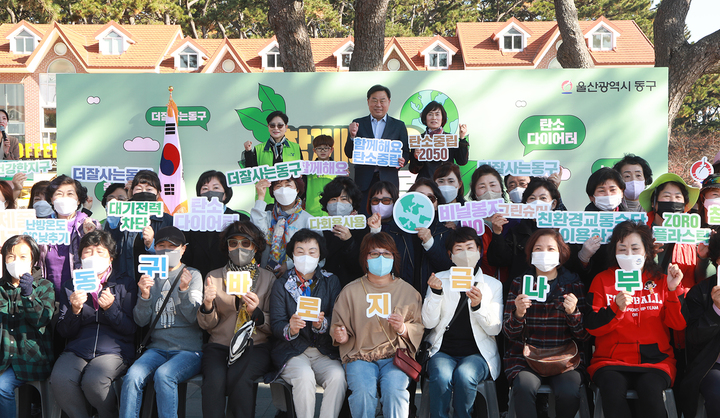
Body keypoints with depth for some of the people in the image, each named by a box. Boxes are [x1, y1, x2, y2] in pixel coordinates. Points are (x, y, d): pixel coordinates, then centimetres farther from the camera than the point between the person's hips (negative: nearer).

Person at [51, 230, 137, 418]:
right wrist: (75, 310, -8)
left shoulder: (125, 283, 10)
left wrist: (110, 309, -12)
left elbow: (131, 329, 4)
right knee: (59, 379, -31)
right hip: (77, 349, 2)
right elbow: (64, 332, 11)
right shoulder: (71, 286, 17)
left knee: (93, 380, -34)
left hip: (113, 350, -2)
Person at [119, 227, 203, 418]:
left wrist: (184, 290, -21)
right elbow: (141, 321, 7)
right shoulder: (149, 277, 15)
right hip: (157, 349, 3)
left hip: (189, 351, -3)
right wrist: (144, 295, -12)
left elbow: (193, 317, -5)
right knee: (132, 376, -26)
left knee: (163, 375, -33)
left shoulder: (193, 275, 6)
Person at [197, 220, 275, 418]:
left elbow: (272, 326, 5)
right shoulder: (214, 276, 13)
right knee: (215, 379, -31)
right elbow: (206, 325, 8)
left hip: (256, 345, -1)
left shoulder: (268, 278, 10)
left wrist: (256, 313, -15)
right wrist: (208, 304, -13)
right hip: (219, 346, 1)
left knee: (238, 377, -32)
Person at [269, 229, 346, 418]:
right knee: (304, 376, -32)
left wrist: (322, 324, -21)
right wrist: (290, 329, -24)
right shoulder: (281, 285, 6)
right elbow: (276, 323, 0)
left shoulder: (331, 281, 9)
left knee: (338, 375, -29)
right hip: (292, 352, -1)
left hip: (324, 351, 1)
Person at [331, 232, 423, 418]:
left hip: (396, 355, 0)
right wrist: (340, 336, -10)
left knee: (394, 390, -31)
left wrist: (403, 329, -11)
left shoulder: (408, 291, 9)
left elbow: (420, 329, 11)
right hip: (359, 356, 0)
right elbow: (339, 325, 13)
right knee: (363, 391, -29)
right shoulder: (350, 291, 7)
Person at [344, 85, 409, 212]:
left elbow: (405, 152, 10)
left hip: (388, 182, 0)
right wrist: (352, 136, -13)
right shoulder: (358, 124, 10)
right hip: (363, 182, 0)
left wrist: (402, 161, -13)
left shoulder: (399, 125, 11)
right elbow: (349, 154, 5)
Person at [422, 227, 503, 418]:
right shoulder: (440, 279, 10)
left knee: (464, 375, -33)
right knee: (441, 377, -32)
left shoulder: (493, 285, 10)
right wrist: (436, 293, -14)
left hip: (477, 353, 0)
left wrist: (477, 306, -17)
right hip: (443, 351, 0)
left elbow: (495, 329, 0)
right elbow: (429, 323, 1)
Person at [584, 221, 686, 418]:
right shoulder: (602, 280, 10)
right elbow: (591, 326, -1)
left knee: (650, 389, -33)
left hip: (655, 360, 1)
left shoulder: (660, 280, 12)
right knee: (613, 389, -33)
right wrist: (616, 309, -17)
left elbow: (678, 324, 1)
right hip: (612, 361, 0)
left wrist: (673, 289, -10)